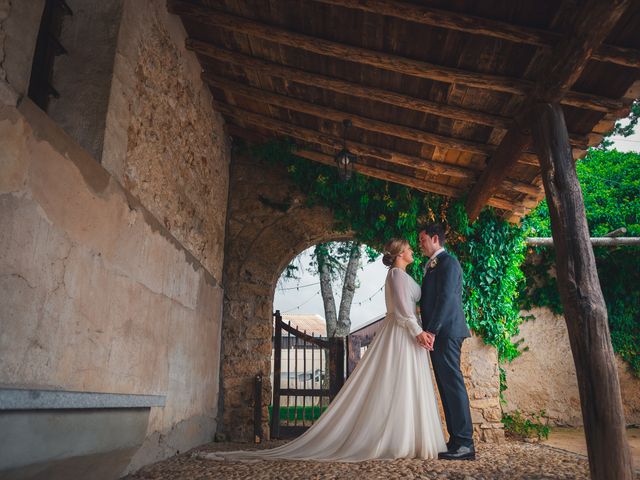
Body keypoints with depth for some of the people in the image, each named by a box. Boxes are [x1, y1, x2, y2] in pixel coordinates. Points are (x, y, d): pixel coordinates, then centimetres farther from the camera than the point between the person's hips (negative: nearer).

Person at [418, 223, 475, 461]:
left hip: (446, 332, -10)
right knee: (446, 386, 10)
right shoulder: (432, 266, 21)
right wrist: (428, 331, 15)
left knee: (452, 383, -8)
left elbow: (446, 298, -17)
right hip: (436, 334, 10)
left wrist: (432, 330, -21)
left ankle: (465, 444, -2)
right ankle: (456, 440, 16)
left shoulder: (448, 262, -7)